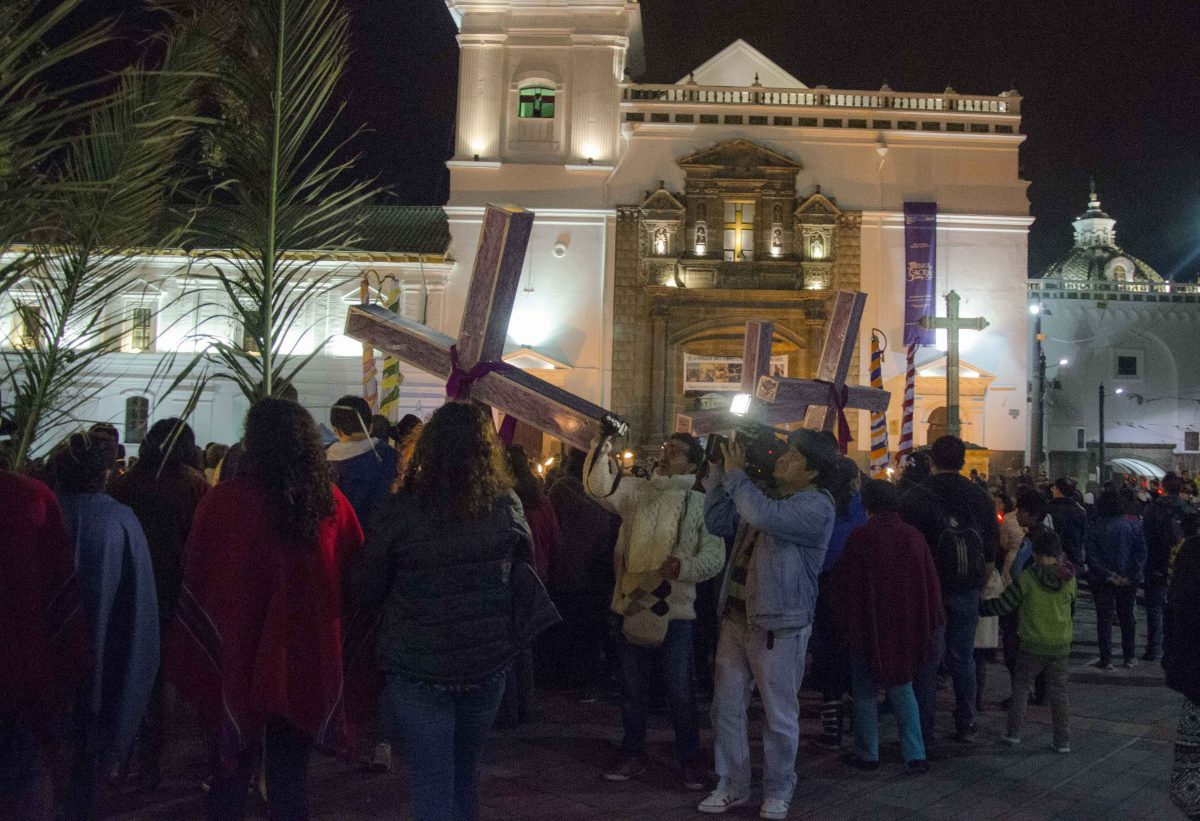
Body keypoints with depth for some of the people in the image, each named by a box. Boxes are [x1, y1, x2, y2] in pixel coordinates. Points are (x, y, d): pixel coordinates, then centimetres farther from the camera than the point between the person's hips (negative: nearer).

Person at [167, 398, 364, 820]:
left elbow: (195, 582, -5)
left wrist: (188, 666, 8)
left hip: (238, 663, -1)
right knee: (290, 775, 13)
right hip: (306, 665, 2)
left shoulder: (221, 501, -13)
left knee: (232, 771, 15)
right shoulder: (331, 503, -6)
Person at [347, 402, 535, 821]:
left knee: (433, 786, 5)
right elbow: (526, 568, 11)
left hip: (419, 668, -3)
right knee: (467, 775, 22)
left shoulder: (401, 511, -14)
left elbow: (364, 591, -6)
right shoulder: (507, 507, -6)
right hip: (487, 663, 4)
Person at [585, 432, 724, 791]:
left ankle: (689, 760, 22)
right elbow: (599, 486, -8)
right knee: (632, 687, 15)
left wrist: (684, 566, -24)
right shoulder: (637, 491, 6)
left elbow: (714, 555, -6)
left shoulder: (701, 504, 0)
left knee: (680, 691, 5)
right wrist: (603, 445, -21)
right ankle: (633, 754, 30)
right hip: (631, 604, 3)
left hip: (674, 608, -2)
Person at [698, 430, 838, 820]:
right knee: (726, 707, 12)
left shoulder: (816, 505, -14)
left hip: (778, 626, -8)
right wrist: (719, 472, 2)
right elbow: (718, 522, 10)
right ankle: (732, 785, 25)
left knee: (779, 715, 6)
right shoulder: (769, 494, 14)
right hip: (735, 618, 8)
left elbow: (763, 516, -31)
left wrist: (735, 473, -19)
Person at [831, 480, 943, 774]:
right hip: (906, 628, 4)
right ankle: (915, 755, 9)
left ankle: (867, 754, 15)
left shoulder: (861, 538, -14)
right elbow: (931, 582, 3)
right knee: (902, 689, 14)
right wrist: (928, 623, 12)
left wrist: (845, 624, -1)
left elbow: (844, 584, -10)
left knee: (865, 691, 9)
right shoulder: (914, 537, -3)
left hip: (868, 627, -4)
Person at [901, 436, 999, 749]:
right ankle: (966, 723, 24)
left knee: (927, 659, 3)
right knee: (963, 657, 16)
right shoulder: (980, 497, 0)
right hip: (966, 590, 3)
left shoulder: (915, 497, -12)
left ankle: (924, 732, 3)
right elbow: (992, 549, 6)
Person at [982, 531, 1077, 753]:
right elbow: (1072, 608, 12)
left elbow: (1004, 604, -9)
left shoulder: (1027, 578, -13)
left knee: (1019, 686, 11)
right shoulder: (1068, 579, -3)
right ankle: (1062, 740, 12)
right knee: (1058, 692, 11)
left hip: (1033, 645, -3)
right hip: (1061, 645, 3)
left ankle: (1013, 731, 13)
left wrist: (980, 607, 4)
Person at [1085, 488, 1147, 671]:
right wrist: (1131, 576, -6)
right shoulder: (1133, 524, -5)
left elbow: (1091, 556, -13)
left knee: (1104, 618, 5)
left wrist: (1108, 575, -10)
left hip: (1102, 580, -2)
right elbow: (1141, 551, -7)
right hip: (1128, 580, 2)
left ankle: (1106, 659, 5)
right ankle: (1130, 657, 24)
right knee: (1127, 617, 16)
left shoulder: (1095, 527, -10)